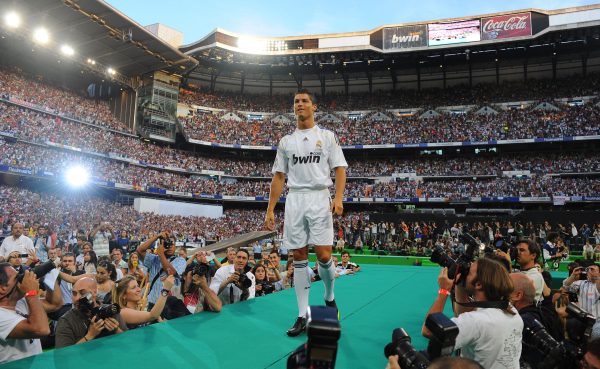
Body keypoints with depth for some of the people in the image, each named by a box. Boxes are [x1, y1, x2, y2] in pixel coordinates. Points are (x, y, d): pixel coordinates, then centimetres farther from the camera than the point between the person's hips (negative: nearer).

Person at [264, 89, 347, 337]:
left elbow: (339, 169, 3)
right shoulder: (286, 141, 15)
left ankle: (329, 297, 22)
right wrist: (270, 209, 7)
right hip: (294, 200, 3)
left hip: (319, 198, -3)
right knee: (299, 257, 3)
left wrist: (338, 198, -14)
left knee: (324, 255, -9)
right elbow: (278, 177, 14)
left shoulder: (327, 136, 8)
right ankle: (302, 316, 10)